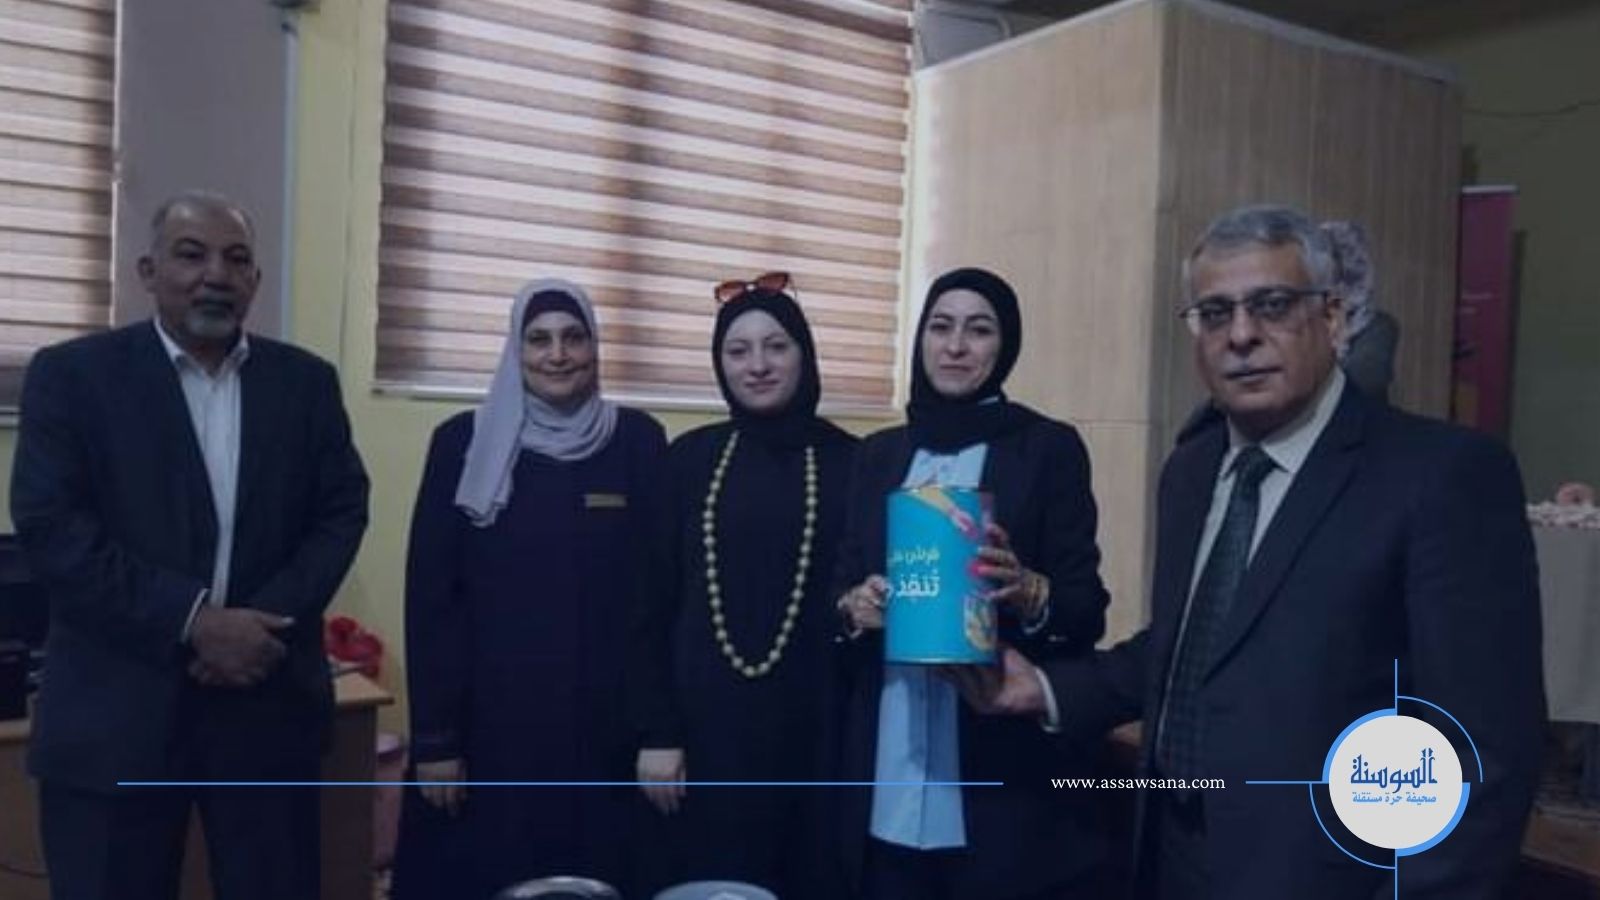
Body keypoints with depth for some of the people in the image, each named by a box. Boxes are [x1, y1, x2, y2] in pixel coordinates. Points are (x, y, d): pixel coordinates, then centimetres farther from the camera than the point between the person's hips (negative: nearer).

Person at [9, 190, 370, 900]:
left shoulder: (307, 381, 8)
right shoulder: (72, 373, 0)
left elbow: (341, 512, 4)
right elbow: (51, 527, -8)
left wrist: (265, 620, -11)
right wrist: (191, 622, -16)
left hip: (269, 702, 2)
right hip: (116, 712, -2)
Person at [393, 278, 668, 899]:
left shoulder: (639, 443, 1)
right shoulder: (464, 442, -2)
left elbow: (658, 585, 2)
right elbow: (429, 596, -2)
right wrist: (433, 737, -5)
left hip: (602, 723, 1)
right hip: (487, 720, 0)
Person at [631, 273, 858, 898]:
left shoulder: (848, 462, 0)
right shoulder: (690, 458, 2)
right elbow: (655, 601, 1)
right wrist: (656, 731, -2)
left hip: (813, 723, 0)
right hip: (706, 723, 1)